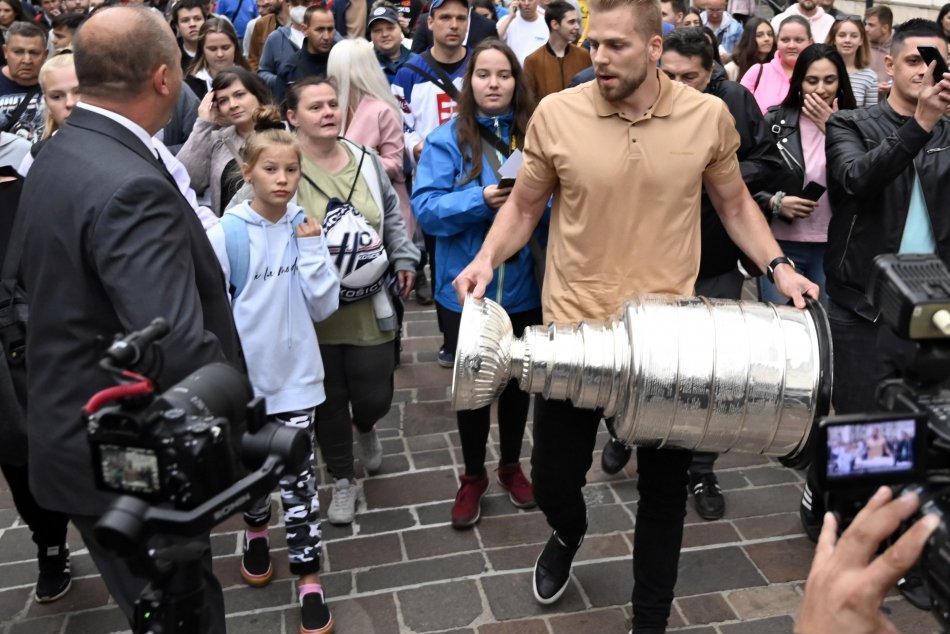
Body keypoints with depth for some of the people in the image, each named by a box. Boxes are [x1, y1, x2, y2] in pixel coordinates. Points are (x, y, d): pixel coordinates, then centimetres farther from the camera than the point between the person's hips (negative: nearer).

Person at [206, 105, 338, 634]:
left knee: (299, 478, 2)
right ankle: (257, 531, 48)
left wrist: (312, 249, -14)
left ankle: (309, 577, 14)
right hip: (242, 376, 0)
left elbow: (324, 307, -4)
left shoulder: (306, 228, -4)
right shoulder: (226, 233, -11)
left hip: (295, 375, 0)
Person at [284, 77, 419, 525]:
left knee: (375, 396, 5)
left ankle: (366, 429, 44)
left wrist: (404, 258, 12)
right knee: (329, 400, 10)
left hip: (369, 305, 3)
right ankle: (343, 480, 31)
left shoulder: (366, 160, 5)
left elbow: (391, 215, 18)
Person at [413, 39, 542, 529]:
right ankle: (473, 477, 32)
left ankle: (511, 465, 40)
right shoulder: (447, 139, -7)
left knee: (518, 379, 18)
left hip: (524, 286, 2)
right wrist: (481, 199, -27)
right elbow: (425, 208, -14)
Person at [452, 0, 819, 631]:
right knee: (552, 477, 12)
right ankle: (568, 534, 52)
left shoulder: (709, 115, -5)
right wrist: (488, 257, -14)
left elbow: (734, 203, 9)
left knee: (665, 487, 13)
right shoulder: (556, 114, -8)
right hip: (575, 328, 0)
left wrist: (777, 265, -4)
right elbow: (523, 206, 4)